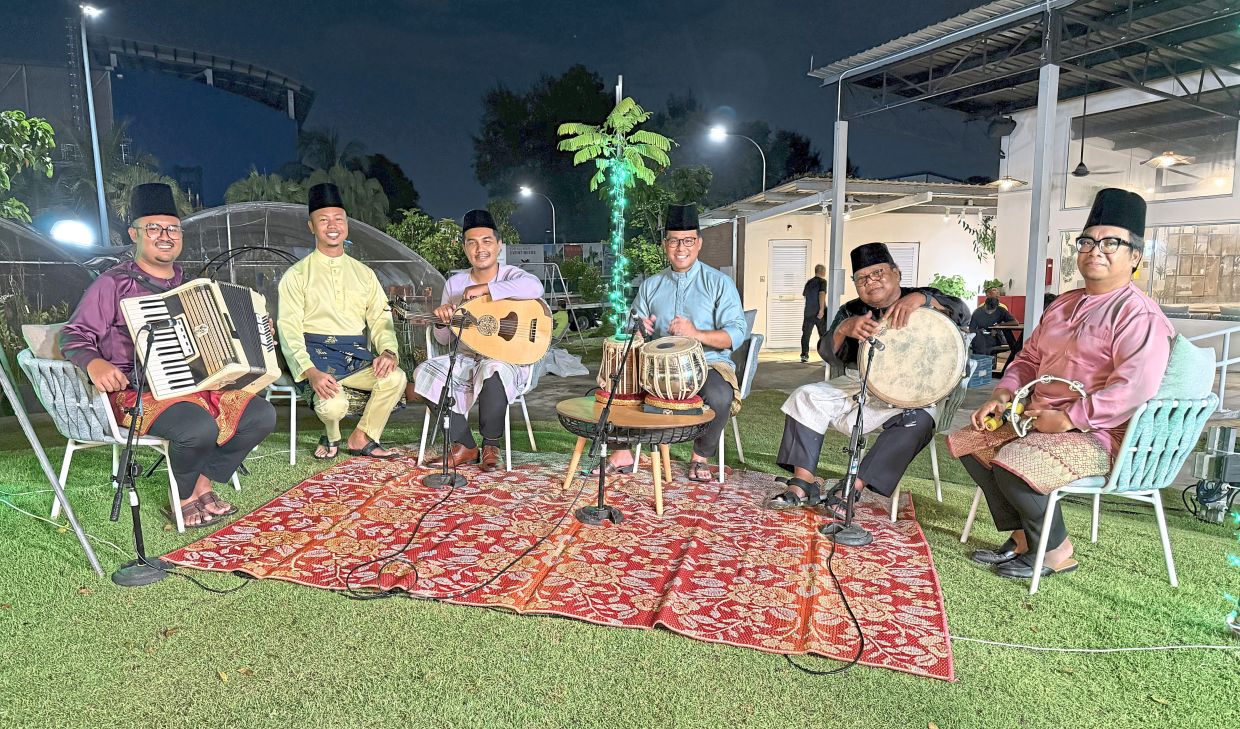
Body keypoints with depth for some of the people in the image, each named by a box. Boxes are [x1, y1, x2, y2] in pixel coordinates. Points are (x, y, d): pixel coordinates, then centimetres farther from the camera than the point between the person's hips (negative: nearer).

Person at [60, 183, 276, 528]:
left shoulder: (188, 284, 16)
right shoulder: (113, 284, -3)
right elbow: (75, 335, -3)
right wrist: (94, 363, -25)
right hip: (137, 389, -6)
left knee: (261, 414, -13)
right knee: (200, 428, -34)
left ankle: (203, 484, 1)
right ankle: (183, 499, -3)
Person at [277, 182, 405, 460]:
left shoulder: (364, 273, 16)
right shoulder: (296, 275, 3)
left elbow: (380, 318, 10)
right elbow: (289, 330, -5)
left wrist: (388, 351, -13)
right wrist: (310, 371, -23)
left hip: (357, 355, 4)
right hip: (317, 354, -3)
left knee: (395, 377, -26)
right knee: (333, 404, -31)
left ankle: (361, 438, -3)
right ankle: (332, 438, 8)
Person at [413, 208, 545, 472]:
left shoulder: (511, 276, -6)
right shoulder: (454, 283, 8)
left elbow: (535, 287, -34)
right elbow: (445, 340, 12)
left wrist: (485, 288, -30)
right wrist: (442, 322, -13)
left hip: (508, 359, -5)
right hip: (466, 359, 5)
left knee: (493, 371, -37)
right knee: (425, 372, -18)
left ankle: (491, 445, -10)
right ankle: (464, 446, -4)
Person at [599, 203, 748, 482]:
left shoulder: (719, 283, 1)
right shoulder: (650, 286, 14)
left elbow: (737, 332, -8)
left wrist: (697, 334, -25)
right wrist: (638, 329, -13)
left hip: (708, 363, -3)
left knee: (719, 396, -35)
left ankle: (701, 456, -5)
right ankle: (622, 451, -2)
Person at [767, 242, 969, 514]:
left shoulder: (921, 299, 0)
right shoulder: (851, 311, 8)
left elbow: (961, 313, -18)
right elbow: (829, 354, -5)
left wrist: (921, 298, -35)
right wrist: (844, 329, -28)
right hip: (858, 386, 3)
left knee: (917, 420, -34)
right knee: (806, 397, -15)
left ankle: (852, 488, -31)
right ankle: (803, 483, -19)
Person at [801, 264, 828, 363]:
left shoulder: (809, 282, 13)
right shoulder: (822, 281, -5)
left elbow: (804, 294, 26)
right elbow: (822, 294, -18)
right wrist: (822, 309, -24)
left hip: (808, 312, 4)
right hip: (819, 312, -4)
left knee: (806, 334, 3)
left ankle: (804, 355, -5)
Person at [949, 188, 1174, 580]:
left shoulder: (1140, 315, -14)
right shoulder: (1063, 305, 14)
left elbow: (1134, 388, -26)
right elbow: (1029, 358, 21)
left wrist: (1066, 418, -24)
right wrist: (1002, 396, 3)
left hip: (1098, 436, -9)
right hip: (1038, 418, 9)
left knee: (1012, 466, -30)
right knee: (968, 442, 4)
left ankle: (1056, 552, -3)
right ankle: (1021, 538, 10)